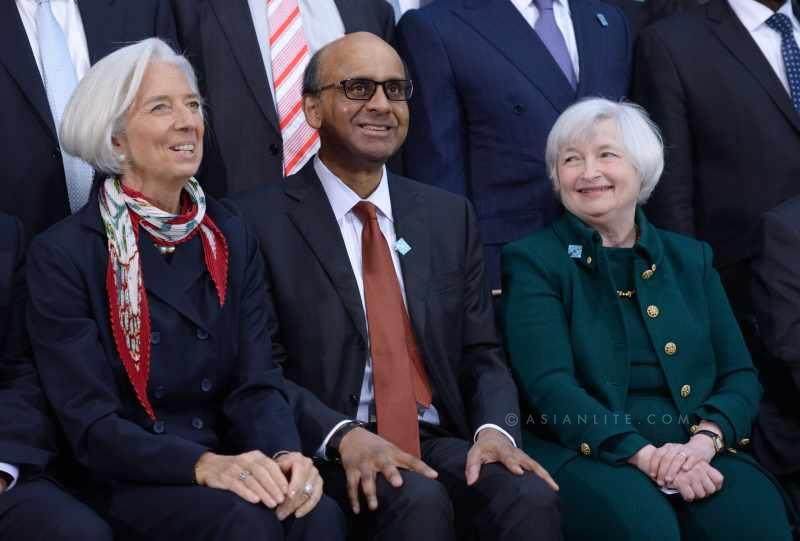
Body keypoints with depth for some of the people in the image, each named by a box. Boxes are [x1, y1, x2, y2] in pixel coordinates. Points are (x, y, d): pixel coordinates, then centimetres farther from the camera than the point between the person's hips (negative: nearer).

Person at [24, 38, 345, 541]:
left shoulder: (233, 239, 8)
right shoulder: (62, 254, -6)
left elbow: (257, 381, 1)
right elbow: (91, 424, -12)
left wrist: (284, 452, -22)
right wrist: (204, 463, -28)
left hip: (230, 467, 4)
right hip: (128, 482, -4)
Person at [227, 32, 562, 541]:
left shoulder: (450, 216, 13)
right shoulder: (261, 218, -1)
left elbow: (481, 352, 11)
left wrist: (495, 429, -9)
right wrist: (343, 436, -21)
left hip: (440, 442, 4)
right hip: (331, 455, -3)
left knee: (531, 495, -25)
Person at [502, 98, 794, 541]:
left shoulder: (690, 258, 18)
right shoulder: (532, 261, 6)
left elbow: (739, 375, 10)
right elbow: (548, 384, -7)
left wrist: (704, 440, -11)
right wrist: (644, 454, -20)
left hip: (696, 450, 3)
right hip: (587, 450, -3)